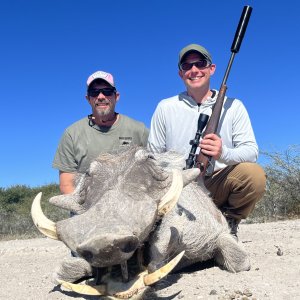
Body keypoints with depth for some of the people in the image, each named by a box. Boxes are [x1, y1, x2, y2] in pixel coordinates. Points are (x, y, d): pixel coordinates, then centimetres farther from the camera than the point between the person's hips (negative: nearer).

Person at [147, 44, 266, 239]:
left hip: (218, 185, 1)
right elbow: (153, 156, 4)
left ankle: (228, 223, -1)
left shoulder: (233, 106, 3)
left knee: (254, 174, -30)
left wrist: (224, 153, -29)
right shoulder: (165, 108, 5)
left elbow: (252, 151, -6)